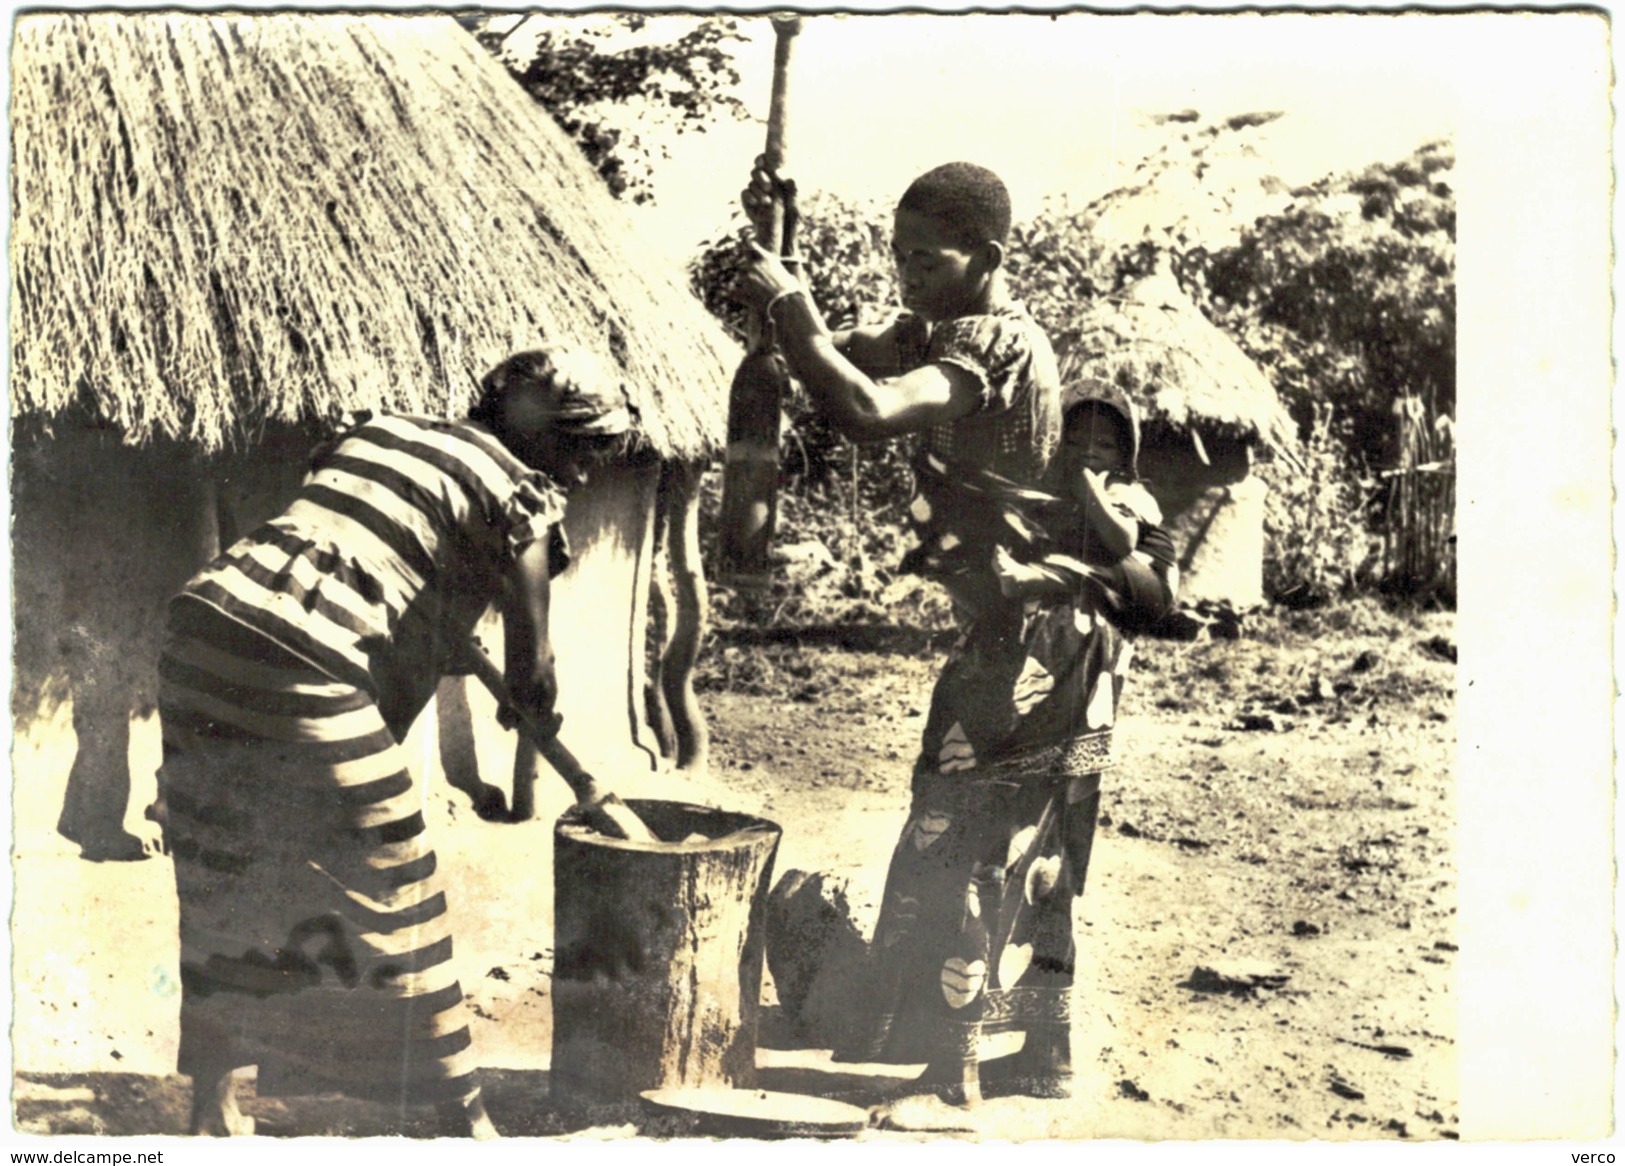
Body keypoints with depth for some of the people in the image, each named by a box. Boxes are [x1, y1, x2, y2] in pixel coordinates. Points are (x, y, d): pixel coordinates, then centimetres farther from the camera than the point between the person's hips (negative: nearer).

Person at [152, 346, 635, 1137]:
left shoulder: (377, 432, 23)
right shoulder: (520, 491, 2)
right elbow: (529, 665, 2)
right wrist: (540, 722, 25)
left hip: (204, 625, 8)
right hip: (304, 667, -7)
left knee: (224, 891, 19)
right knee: (390, 894, 6)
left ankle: (210, 1108, 29)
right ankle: (462, 1118, 17)